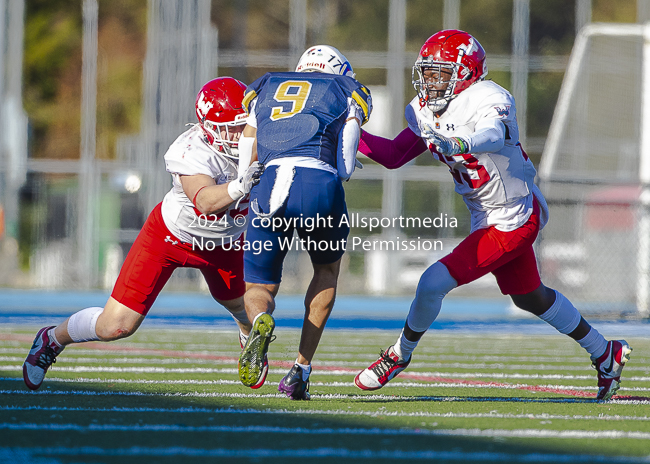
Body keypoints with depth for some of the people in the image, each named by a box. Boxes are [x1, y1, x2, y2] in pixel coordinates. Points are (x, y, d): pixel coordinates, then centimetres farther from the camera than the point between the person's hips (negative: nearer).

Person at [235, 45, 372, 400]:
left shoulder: (264, 91, 30)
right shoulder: (347, 94, 23)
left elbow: (246, 166, 21)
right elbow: (345, 169, 11)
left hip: (267, 185, 1)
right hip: (318, 183, -1)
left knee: (259, 287, 17)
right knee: (327, 267, 29)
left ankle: (261, 322, -22)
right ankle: (301, 369, 17)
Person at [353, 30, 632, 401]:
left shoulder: (487, 101, -23)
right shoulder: (428, 113, 3)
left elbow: (493, 135, -44)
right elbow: (394, 156, 9)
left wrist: (459, 143, -64)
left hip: (514, 221, -9)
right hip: (488, 220, 9)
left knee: (434, 283, -14)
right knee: (530, 297, 23)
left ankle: (400, 355, 11)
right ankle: (605, 354, 40)